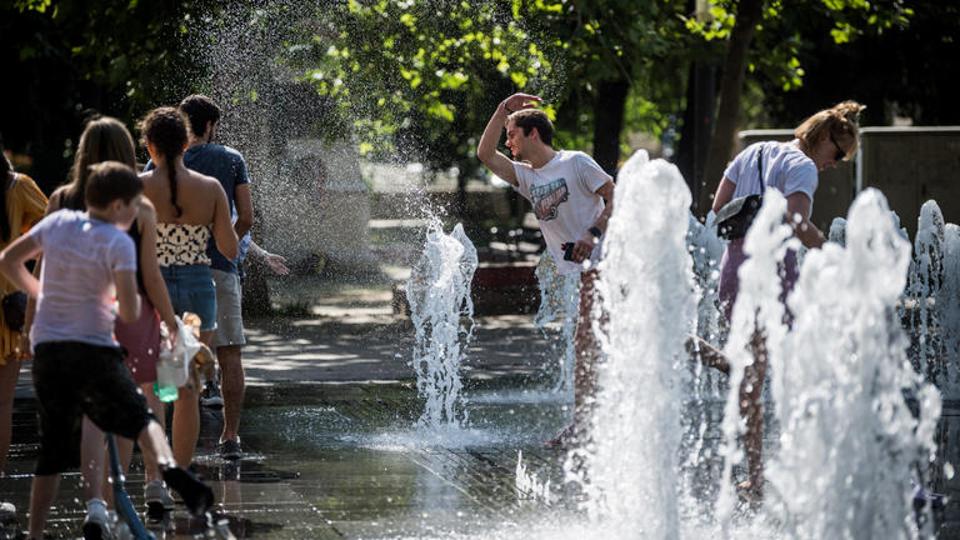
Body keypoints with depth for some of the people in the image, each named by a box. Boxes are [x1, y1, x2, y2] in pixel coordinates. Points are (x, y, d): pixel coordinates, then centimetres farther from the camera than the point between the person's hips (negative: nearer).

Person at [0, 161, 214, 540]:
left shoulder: (58, 222, 7)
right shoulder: (118, 243, -7)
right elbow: (130, 314, -13)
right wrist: (134, 302, 10)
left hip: (45, 349, 4)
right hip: (92, 349, -4)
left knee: (53, 450, 11)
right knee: (139, 417, 2)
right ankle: (168, 467, -29)